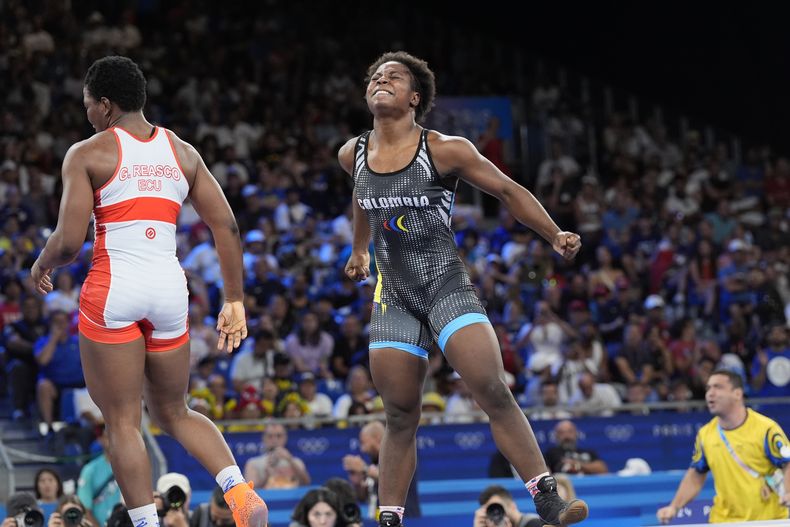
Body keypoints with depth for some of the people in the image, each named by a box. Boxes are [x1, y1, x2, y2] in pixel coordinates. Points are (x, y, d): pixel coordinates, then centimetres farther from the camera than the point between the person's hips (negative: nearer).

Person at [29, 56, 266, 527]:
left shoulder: (87, 155, -2)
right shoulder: (182, 153, 12)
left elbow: (69, 243, -8)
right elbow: (226, 228, 6)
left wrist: (42, 265, 13)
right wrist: (235, 301, 11)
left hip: (113, 289, -5)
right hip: (170, 288, 5)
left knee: (123, 421, 4)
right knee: (174, 412, 19)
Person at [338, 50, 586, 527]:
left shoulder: (445, 151, -9)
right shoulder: (353, 156, 5)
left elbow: (508, 190, 0)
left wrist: (555, 236, -9)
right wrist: (360, 249, 39)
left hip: (447, 285, -4)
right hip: (394, 295, 4)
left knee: (494, 392, -17)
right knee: (401, 417, 5)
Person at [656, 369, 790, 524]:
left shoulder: (765, 429, -10)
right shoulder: (705, 434, 5)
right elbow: (696, 474, 16)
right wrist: (674, 507, 5)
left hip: (769, 520, -3)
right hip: (724, 521, 3)